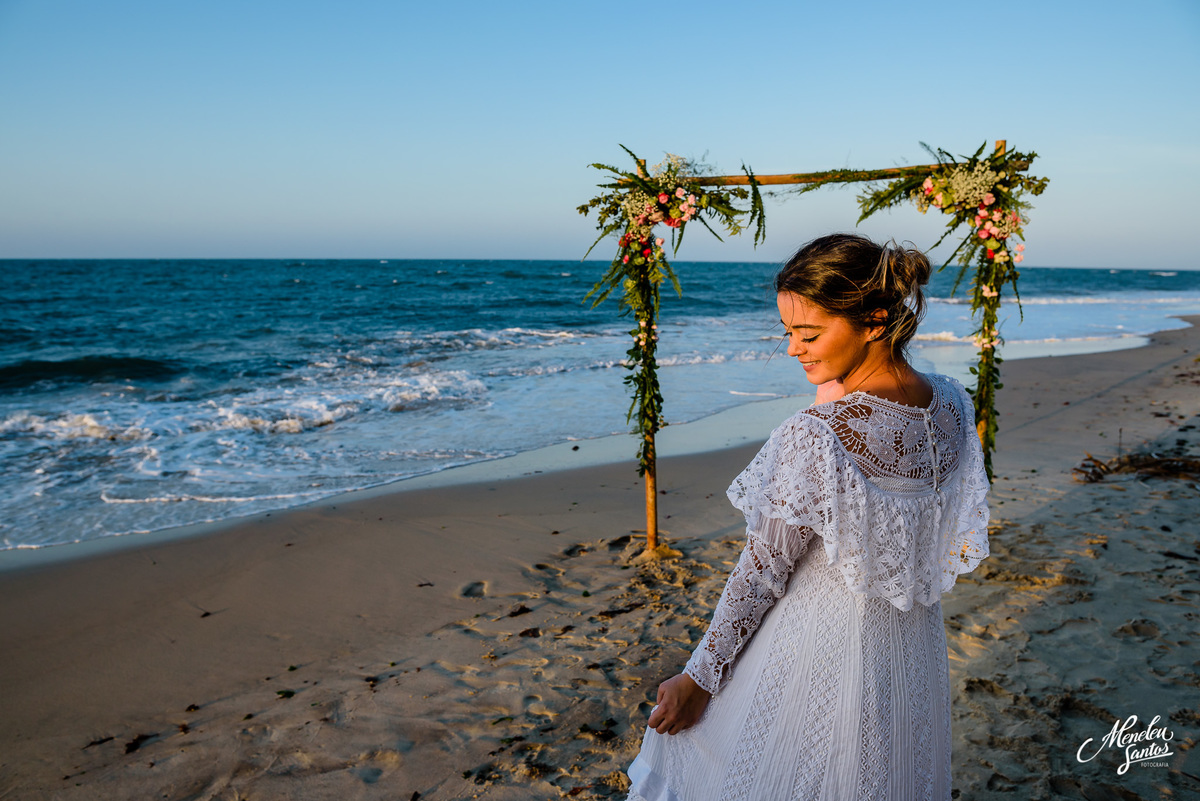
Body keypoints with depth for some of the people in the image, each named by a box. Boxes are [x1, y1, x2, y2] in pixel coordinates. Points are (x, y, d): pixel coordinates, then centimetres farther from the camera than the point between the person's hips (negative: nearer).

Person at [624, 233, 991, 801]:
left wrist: (698, 677, -7)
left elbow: (762, 571, -21)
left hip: (815, 655, -7)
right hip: (914, 648, 7)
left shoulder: (817, 436, -30)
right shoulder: (953, 405, -7)